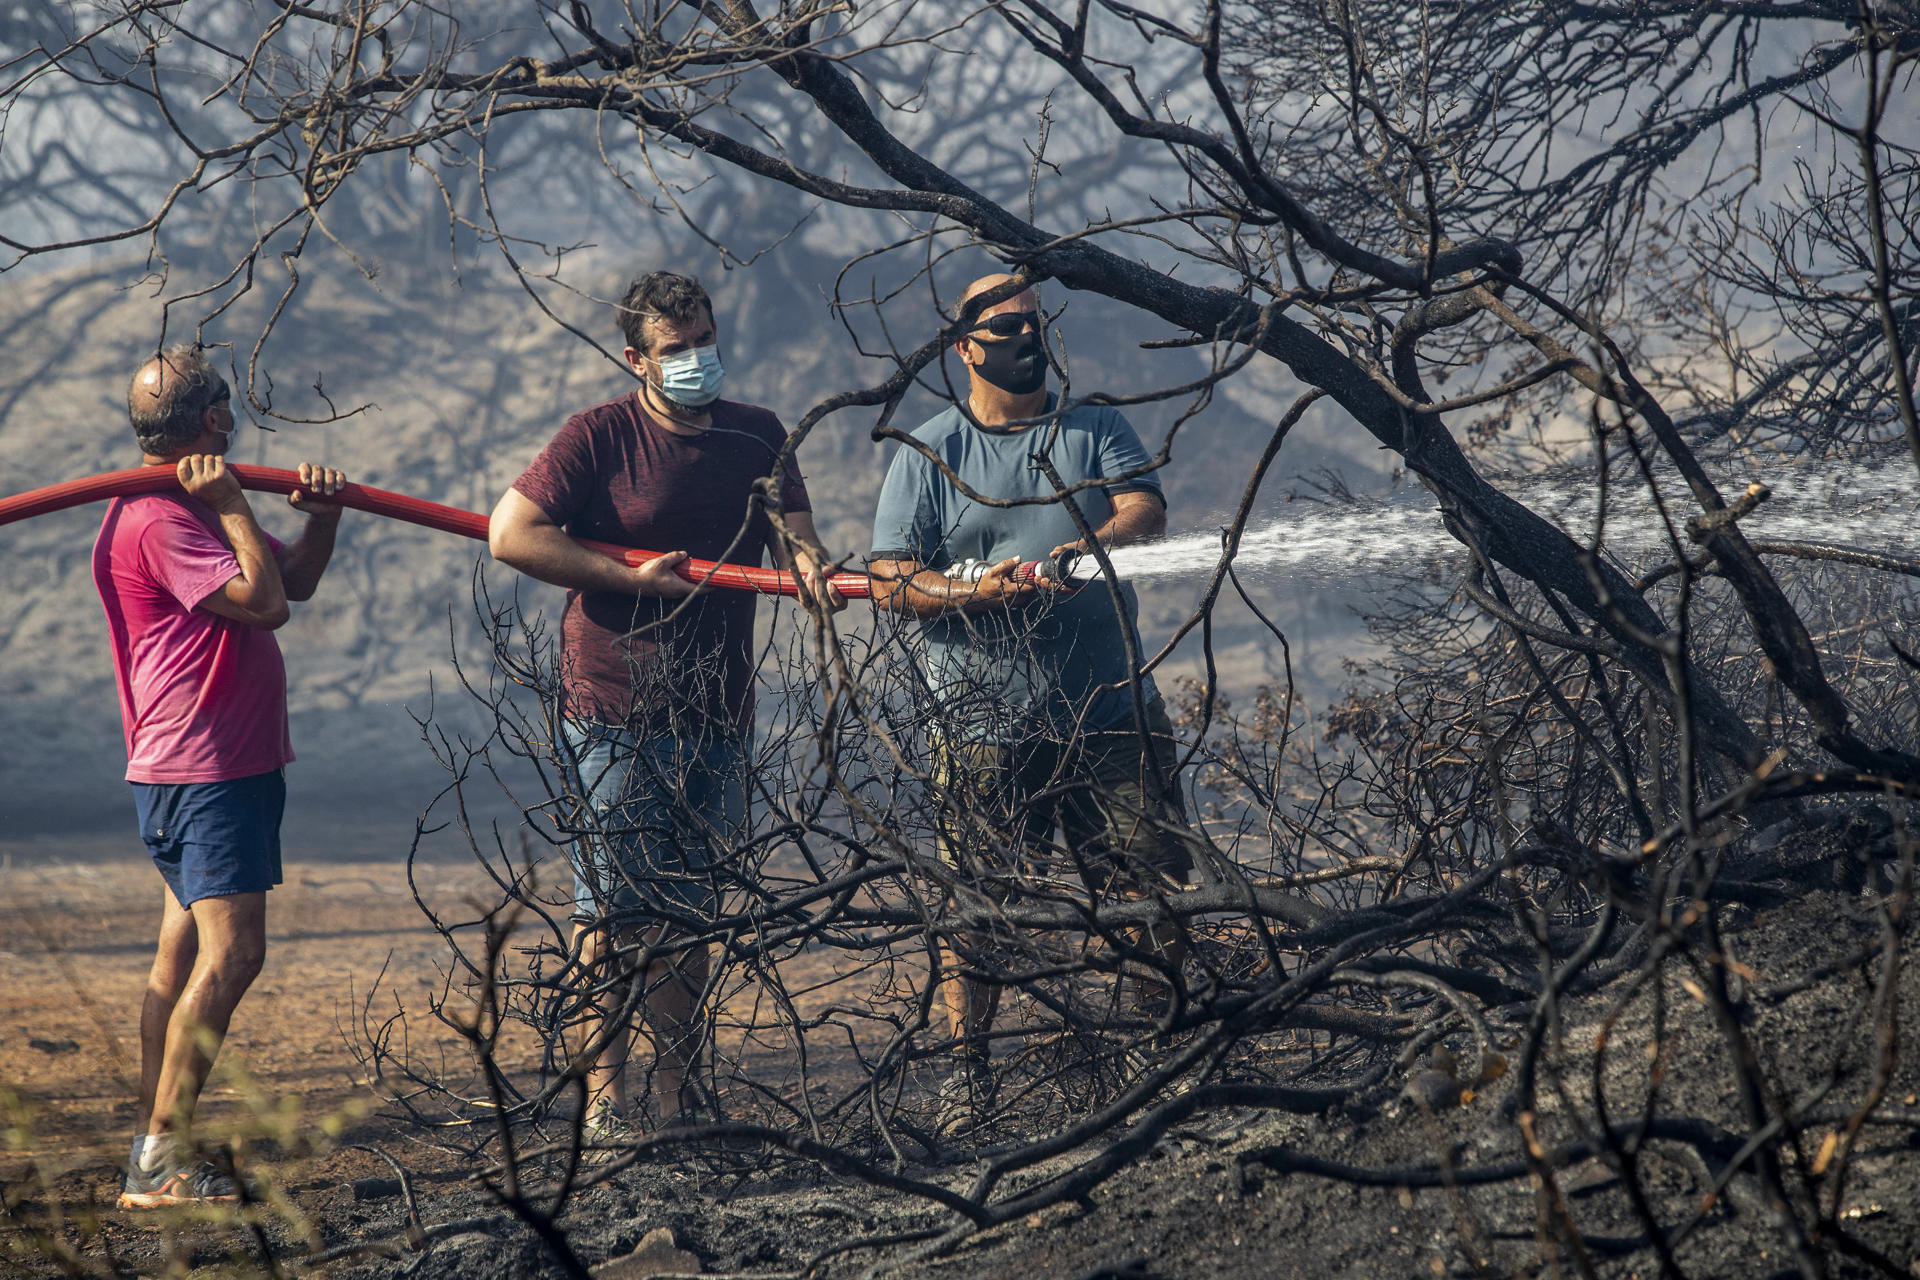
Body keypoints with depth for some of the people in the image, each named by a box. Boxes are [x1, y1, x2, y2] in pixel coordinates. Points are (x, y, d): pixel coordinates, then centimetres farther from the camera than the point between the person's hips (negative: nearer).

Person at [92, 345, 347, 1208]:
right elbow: (263, 600, -23)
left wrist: (320, 519, 0)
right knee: (229, 952, -16)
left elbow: (294, 580, 18)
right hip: (201, 770, -11)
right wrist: (229, 506, -15)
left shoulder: (194, 505, 17)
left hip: (228, 763, 11)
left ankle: (152, 1140, 15)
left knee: (186, 952, 11)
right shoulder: (155, 521, -17)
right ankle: (161, 1160, -18)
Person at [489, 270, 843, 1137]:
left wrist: (808, 563, -22)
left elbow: (792, 534, 4)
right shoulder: (600, 437, -5)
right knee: (613, 906, -6)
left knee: (689, 909, 9)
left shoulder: (759, 438, 11)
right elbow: (511, 536, -11)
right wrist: (633, 577, -14)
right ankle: (604, 1096, -3)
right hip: (614, 710, -5)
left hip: (714, 710, 5)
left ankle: (677, 1085, 15)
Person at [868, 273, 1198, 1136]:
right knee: (973, 899, 0)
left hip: (1111, 711, 2)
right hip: (983, 723, -2)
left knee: (1153, 885, 2)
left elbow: (1147, 511, -6)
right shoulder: (929, 456, 5)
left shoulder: (1095, 432, 12)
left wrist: (1091, 544, -27)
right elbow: (890, 582, -2)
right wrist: (976, 594, -19)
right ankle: (969, 1066, 12)